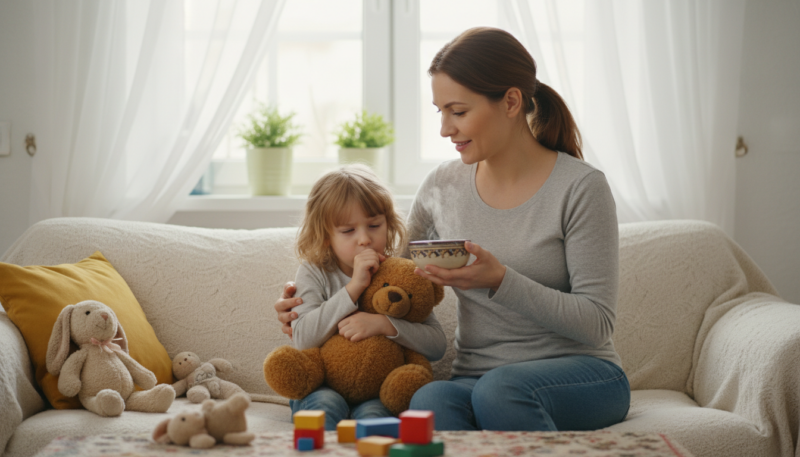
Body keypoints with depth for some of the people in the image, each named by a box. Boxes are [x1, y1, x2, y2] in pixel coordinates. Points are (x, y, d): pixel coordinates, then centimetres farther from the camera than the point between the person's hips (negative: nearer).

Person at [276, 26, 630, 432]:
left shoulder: (580, 187, -7)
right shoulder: (442, 186, 7)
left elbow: (596, 323, -10)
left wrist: (501, 281, -23)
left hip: (579, 373, -3)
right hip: (474, 378, 3)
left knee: (500, 389, -38)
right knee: (430, 400, -34)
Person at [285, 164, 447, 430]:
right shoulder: (314, 273, 0)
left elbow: (437, 345, -5)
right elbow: (303, 339, -16)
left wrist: (384, 324, -22)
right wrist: (354, 287, -20)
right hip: (322, 386, 0)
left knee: (370, 414, -31)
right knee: (327, 404, -32)